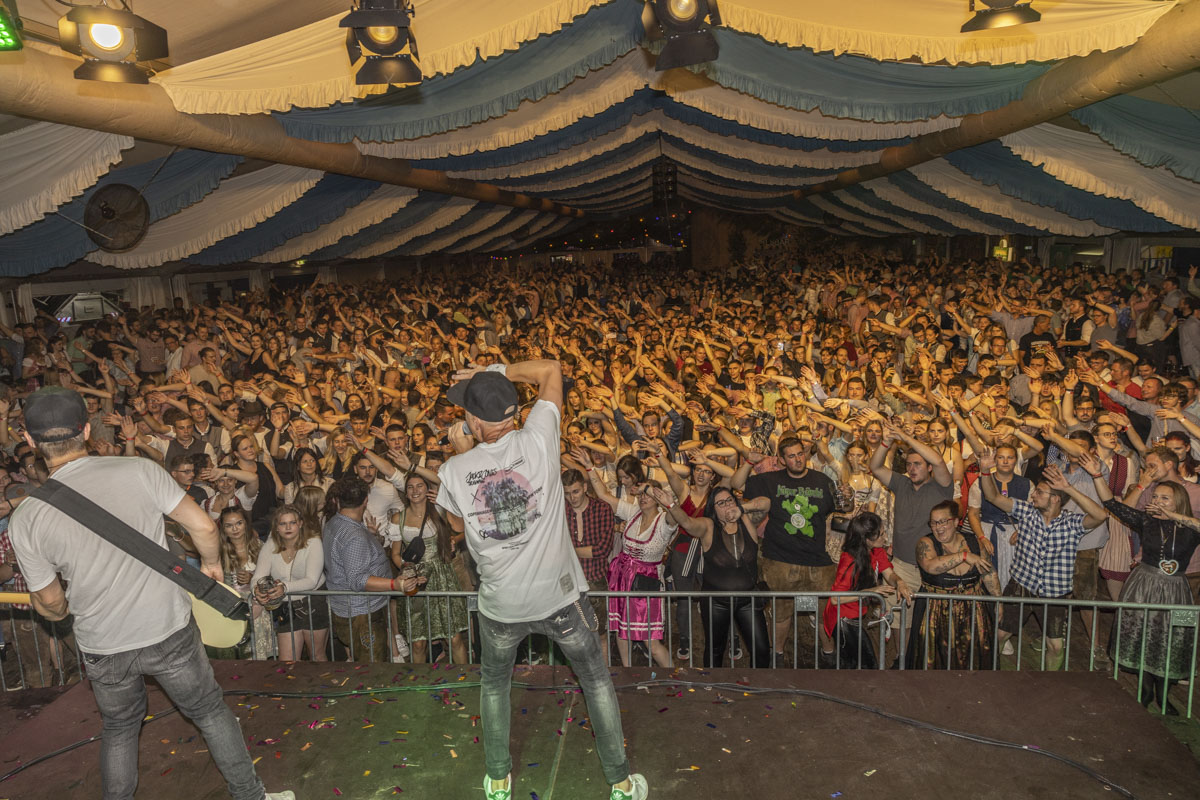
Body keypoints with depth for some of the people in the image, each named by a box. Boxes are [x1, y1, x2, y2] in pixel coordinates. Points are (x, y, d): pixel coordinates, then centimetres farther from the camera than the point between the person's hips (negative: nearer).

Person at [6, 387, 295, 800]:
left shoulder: (25, 518, -10)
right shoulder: (139, 470, -15)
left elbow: (49, 602, 0)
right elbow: (203, 525, -12)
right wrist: (211, 563, 8)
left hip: (103, 648, 1)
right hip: (168, 630, -1)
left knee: (118, 728, 26)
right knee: (211, 711, 17)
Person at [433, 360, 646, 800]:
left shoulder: (455, 470, -15)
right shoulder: (537, 441, -16)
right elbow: (550, 368, -3)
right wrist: (495, 372, -2)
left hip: (500, 605, 1)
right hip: (560, 595, -1)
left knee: (494, 683, 29)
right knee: (596, 679, 20)